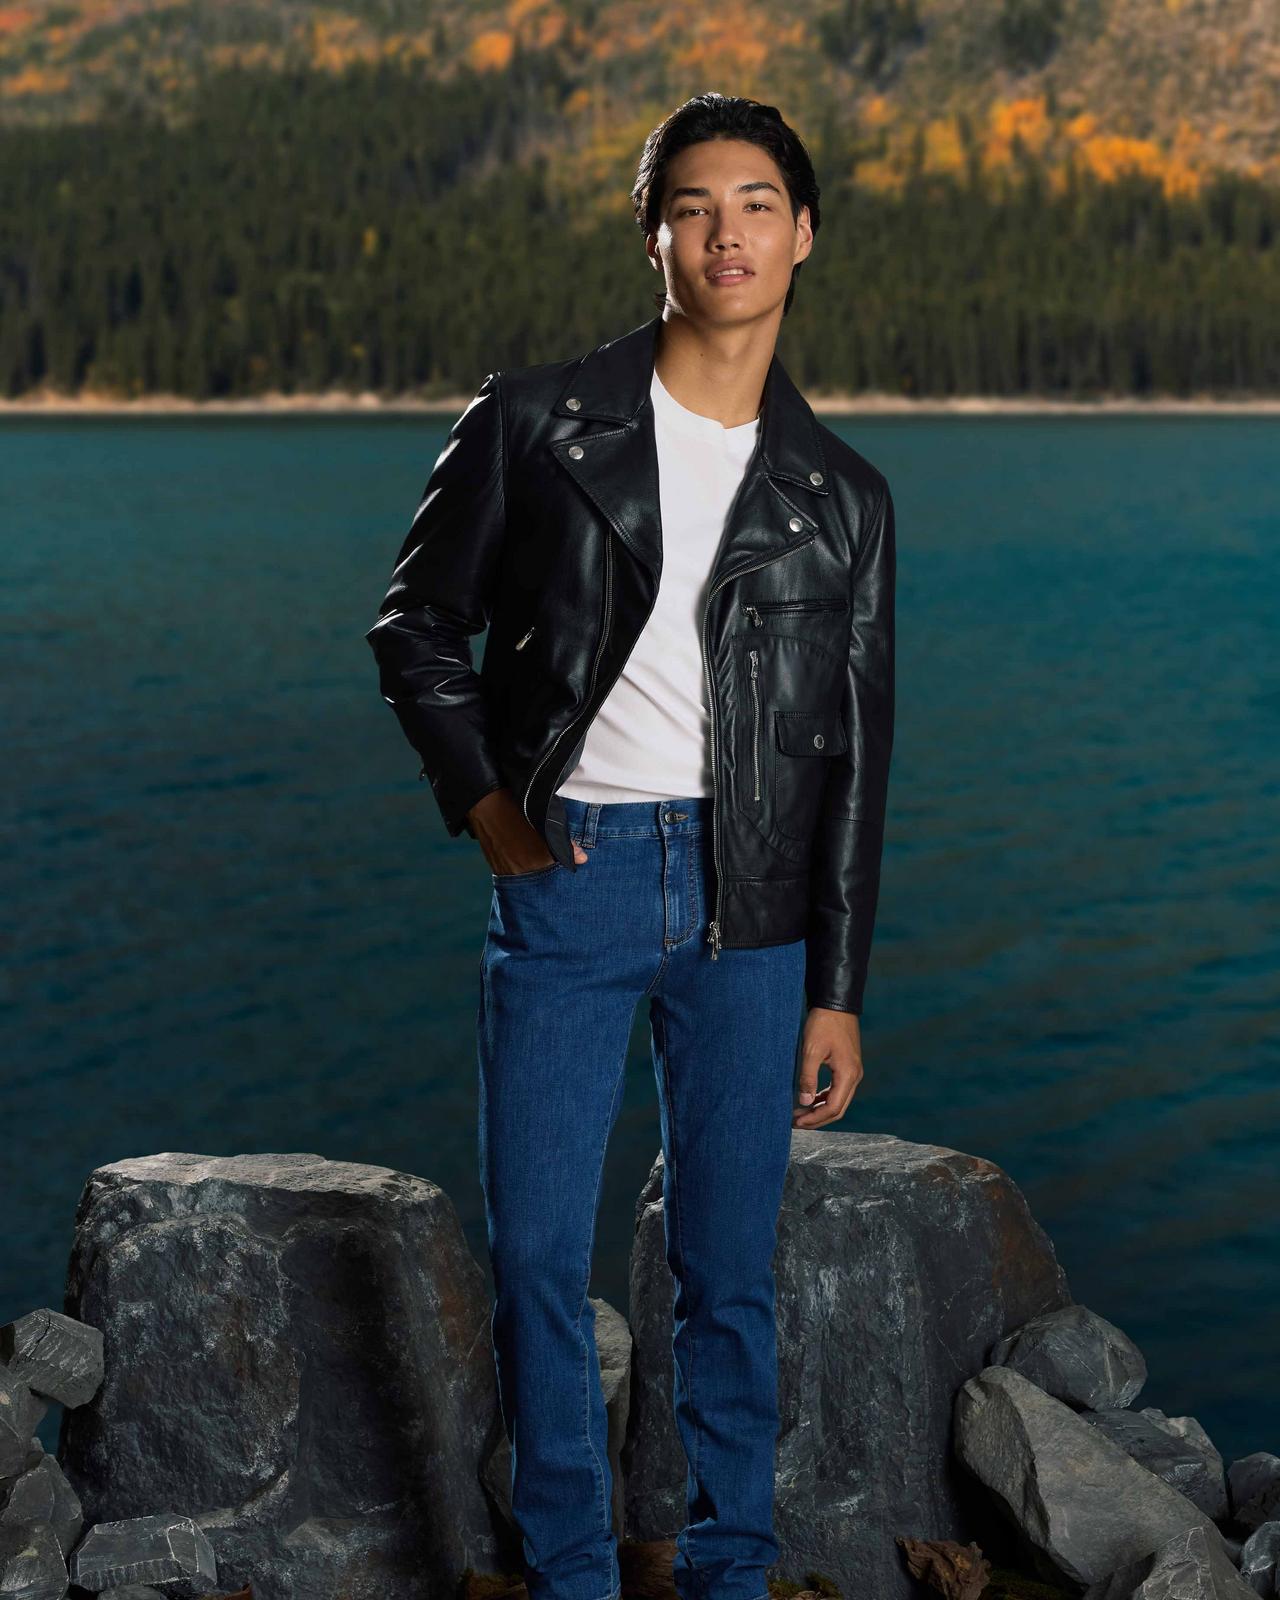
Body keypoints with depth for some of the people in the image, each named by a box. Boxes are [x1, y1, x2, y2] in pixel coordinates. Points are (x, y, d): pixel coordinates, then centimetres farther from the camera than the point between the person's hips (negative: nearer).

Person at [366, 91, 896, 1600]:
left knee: (728, 1266, 8)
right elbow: (417, 624, 9)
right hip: (565, 874, -1)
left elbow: (852, 754, 7)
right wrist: (481, 801, -4)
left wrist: (837, 991, 5)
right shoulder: (533, 420, 1)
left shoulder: (841, 496, 6)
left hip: (749, 899, 1)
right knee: (538, 1254, 2)